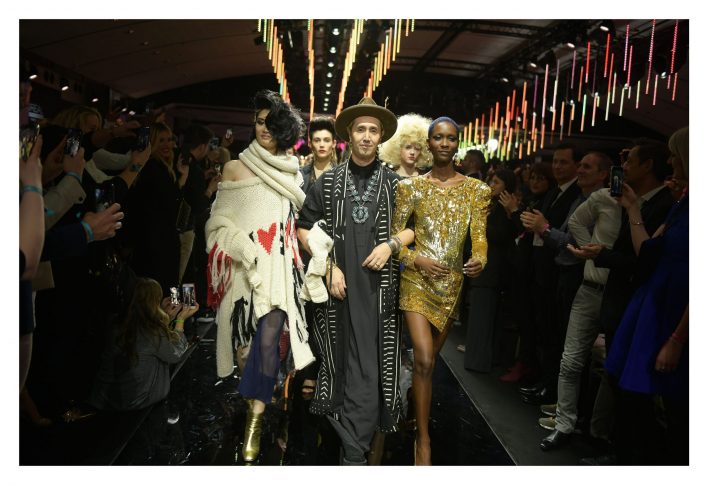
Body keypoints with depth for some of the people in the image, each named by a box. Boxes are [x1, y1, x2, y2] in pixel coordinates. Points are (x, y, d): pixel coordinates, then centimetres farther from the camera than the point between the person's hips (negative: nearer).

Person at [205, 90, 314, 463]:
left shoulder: (291, 170, 13)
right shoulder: (236, 167, 2)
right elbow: (220, 222, -1)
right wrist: (249, 252, -14)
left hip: (280, 261, 2)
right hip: (247, 263, -1)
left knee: (268, 337, -9)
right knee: (263, 338, 5)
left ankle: (255, 417, 1)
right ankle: (256, 411, 29)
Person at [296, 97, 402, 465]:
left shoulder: (394, 182, 4)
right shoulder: (329, 181, 6)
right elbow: (304, 228, 7)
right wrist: (329, 266, -3)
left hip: (377, 286, -1)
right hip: (338, 284, 1)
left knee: (369, 364, -4)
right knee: (343, 360, 12)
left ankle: (353, 451, 3)